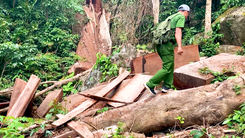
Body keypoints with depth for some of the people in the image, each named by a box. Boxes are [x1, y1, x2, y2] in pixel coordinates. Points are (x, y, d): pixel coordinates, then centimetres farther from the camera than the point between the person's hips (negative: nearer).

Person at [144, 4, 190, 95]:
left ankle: (166, 86, 11)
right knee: (167, 68, -6)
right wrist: (179, 46, -25)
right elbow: (178, 32, -14)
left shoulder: (172, 18, 28)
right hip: (167, 44, -9)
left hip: (160, 44, 9)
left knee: (170, 66, 16)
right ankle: (150, 84, -9)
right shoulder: (181, 17, 1)